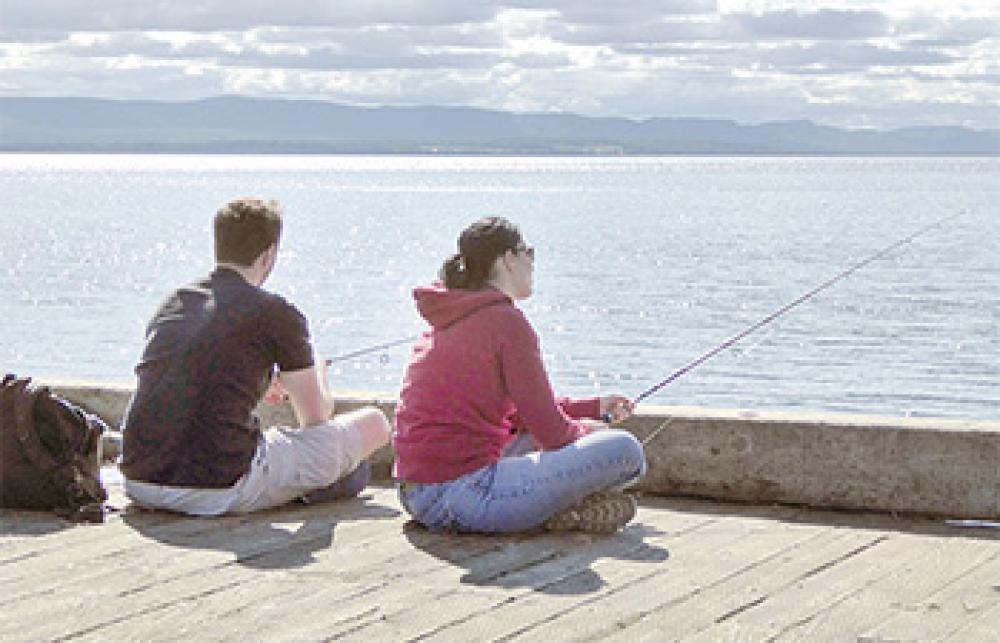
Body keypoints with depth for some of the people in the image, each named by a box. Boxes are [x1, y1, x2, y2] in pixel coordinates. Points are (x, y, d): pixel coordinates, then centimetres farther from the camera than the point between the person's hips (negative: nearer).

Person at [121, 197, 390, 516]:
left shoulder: (171, 303, 14)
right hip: (223, 493, -6)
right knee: (374, 423, 9)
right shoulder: (276, 314, -4)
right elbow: (316, 416, 6)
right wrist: (317, 370, 29)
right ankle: (325, 484, 35)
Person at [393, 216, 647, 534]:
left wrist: (593, 407, 30)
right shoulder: (506, 320, -10)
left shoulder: (445, 322, 18)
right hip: (464, 498, -10)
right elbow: (552, 432, -7)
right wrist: (587, 431, 15)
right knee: (626, 450, -12)